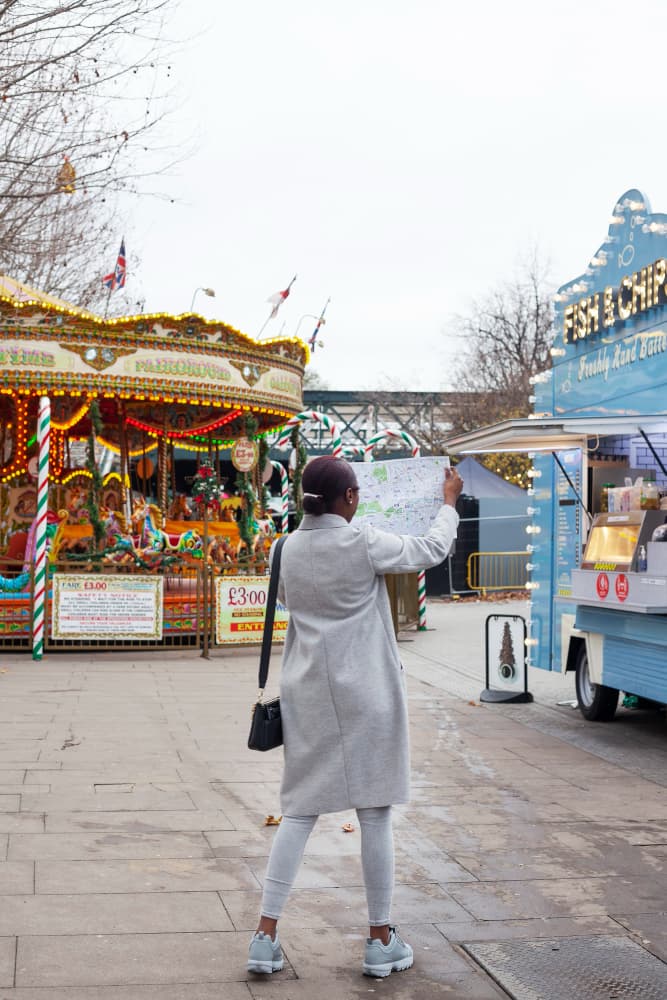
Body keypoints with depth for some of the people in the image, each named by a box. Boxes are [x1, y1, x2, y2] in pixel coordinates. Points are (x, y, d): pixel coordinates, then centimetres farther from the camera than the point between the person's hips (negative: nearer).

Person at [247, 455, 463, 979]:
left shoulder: (289, 549, 1)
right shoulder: (364, 545, -13)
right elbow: (432, 550, 1)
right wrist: (450, 500, 17)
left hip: (308, 694, 5)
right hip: (365, 695, -4)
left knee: (299, 812, 11)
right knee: (375, 814, 7)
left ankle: (266, 935, 9)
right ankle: (382, 940, 17)